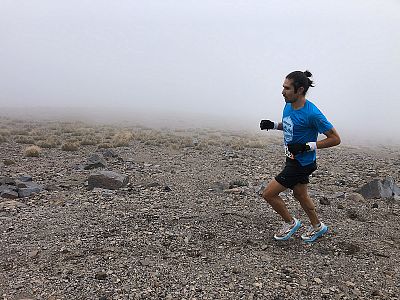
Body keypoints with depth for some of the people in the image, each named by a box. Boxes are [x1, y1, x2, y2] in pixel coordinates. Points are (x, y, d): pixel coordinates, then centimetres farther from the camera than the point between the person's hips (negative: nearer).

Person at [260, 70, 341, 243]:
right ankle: (317, 227, 47)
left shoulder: (312, 114, -26)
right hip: (293, 159, 9)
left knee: (268, 194, -5)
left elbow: (335, 139, -19)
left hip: (302, 163, -9)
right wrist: (273, 125, 0)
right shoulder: (288, 106, -2)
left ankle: (290, 223, 20)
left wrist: (306, 146, -27)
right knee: (300, 195, 25)